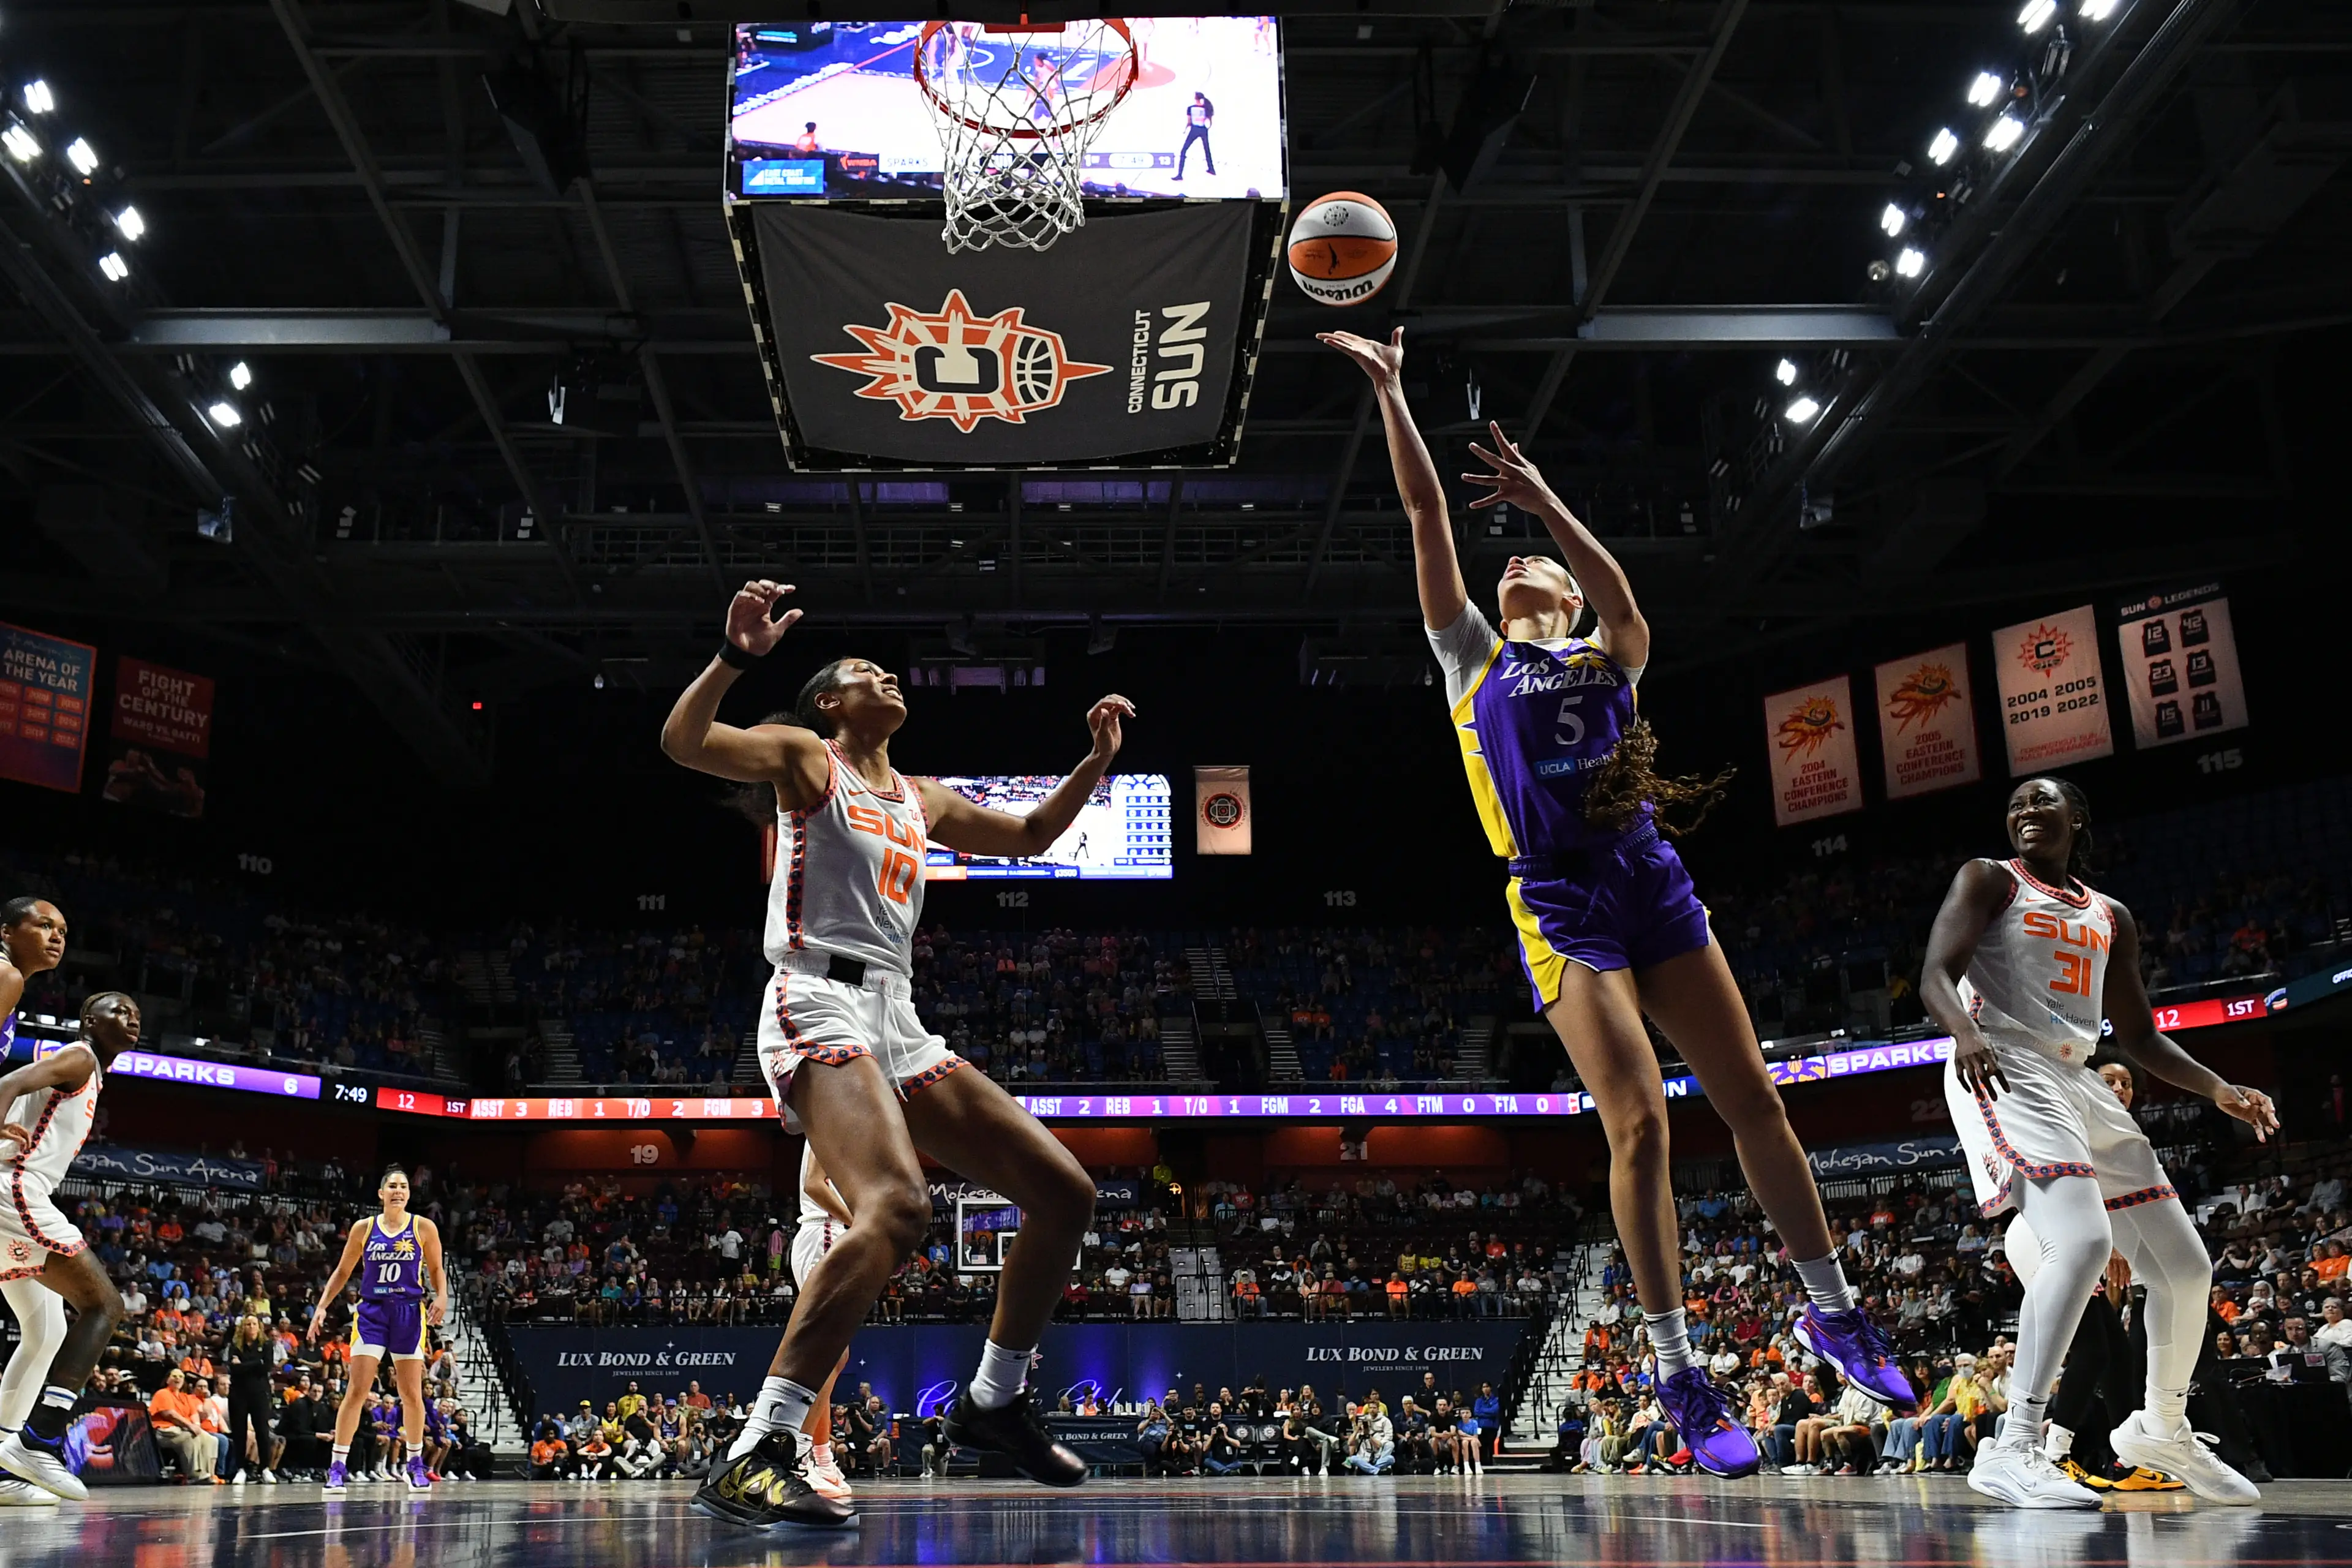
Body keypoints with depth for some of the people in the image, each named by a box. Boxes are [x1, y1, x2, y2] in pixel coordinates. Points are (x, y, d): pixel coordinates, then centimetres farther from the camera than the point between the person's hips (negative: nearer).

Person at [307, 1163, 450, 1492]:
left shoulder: (424, 1228, 0)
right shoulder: (363, 1228, 3)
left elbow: (436, 1271, 8)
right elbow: (342, 1272, 11)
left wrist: (442, 1296, -10)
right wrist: (322, 1306, 2)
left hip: (409, 1313, 0)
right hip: (371, 1312, 0)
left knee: (412, 1393, 3)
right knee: (357, 1390, -7)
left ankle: (416, 1465, 16)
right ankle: (338, 1467, -1)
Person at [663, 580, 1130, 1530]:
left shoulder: (922, 799, 25)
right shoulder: (805, 756, 6)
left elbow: (1029, 836, 36)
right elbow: (683, 742, -10)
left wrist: (1097, 761, 28)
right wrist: (737, 656, -25)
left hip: (896, 1023, 8)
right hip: (821, 1005, -8)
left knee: (1064, 1192, 4)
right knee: (896, 1209, -34)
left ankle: (995, 1401, 18)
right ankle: (756, 1459, -34)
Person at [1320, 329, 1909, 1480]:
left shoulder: (1609, 655, 17)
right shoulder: (1472, 656, 15)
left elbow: (1621, 599, -8)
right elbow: (1427, 515, 8)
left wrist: (1544, 503, -19)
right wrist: (1390, 392, 5)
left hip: (1651, 876, 2)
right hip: (1559, 898, -2)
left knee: (1752, 1099, 2)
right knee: (1639, 1124, -13)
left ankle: (1834, 1311, 17)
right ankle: (1677, 1367, -4)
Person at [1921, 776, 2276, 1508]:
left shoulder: (2111, 918, 20)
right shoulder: (1989, 881, 3)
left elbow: (2139, 1036, 23)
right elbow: (1936, 978, -11)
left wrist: (2218, 1088, 7)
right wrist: (1965, 1031, -33)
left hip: (2080, 1084, 8)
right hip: (2006, 1075, -7)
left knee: (2185, 1267, 9)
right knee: (2083, 1238, -30)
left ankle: (2162, 1429, 33)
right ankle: (2012, 1449, -31)